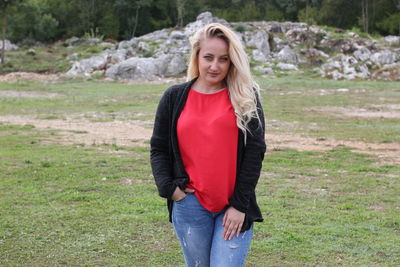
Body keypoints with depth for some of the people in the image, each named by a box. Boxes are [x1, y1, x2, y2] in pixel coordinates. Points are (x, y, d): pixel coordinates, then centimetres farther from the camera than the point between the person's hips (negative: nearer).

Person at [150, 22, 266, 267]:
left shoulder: (246, 98, 1)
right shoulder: (175, 98, 5)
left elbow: (255, 151, -2)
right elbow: (159, 148, 10)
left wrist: (240, 205, -7)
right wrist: (168, 187, -6)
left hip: (234, 206, -1)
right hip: (190, 204, 2)